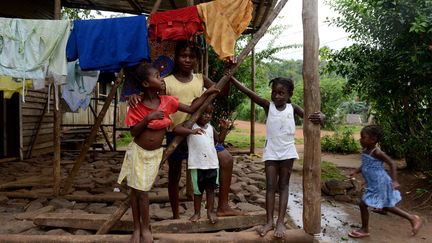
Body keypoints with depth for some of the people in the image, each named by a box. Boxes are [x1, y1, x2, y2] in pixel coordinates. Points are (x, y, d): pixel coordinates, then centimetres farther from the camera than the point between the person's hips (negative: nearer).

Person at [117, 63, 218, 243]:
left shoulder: (167, 101, -8)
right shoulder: (136, 106, -13)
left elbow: (191, 109, -1)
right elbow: (134, 132, -13)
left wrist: (206, 94, -5)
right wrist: (149, 118, -25)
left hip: (155, 153, 1)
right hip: (138, 151, -1)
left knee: (143, 191, 6)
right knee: (136, 190, 7)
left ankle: (145, 228, 23)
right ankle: (137, 228, 22)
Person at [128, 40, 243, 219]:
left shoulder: (200, 79, 5)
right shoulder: (167, 82, -7)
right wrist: (135, 96, -37)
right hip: (175, 134, -3)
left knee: (226, 159, -6)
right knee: (174, 175, 11)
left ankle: (223, 207, 7)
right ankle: (176, 216, 30)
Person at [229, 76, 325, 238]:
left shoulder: (292, 108, -1)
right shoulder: (268, 106, -5)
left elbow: (310, 117, -2)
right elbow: (248, 93, -14)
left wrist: (319, 117, -27)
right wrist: (231, 77, -24)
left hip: (287, 151, 1)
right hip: (271, 151, 0)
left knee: (283, 185, 6)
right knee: (270, 186, 0)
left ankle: (281, 221, 8)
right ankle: (269, 221, 5)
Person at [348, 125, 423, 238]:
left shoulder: (376, 152, -23)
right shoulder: (365, 151, 3)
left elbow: (392, 164, -23)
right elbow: (365, 165, 17)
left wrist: (394, 181, -29)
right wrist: (355, 172, 4)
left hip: (379, 185, -9)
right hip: (374, 185, 9)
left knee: (363, 204, -1)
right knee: (386, 207, 22)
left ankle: (365, 230, 16)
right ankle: (412, 218, 35)